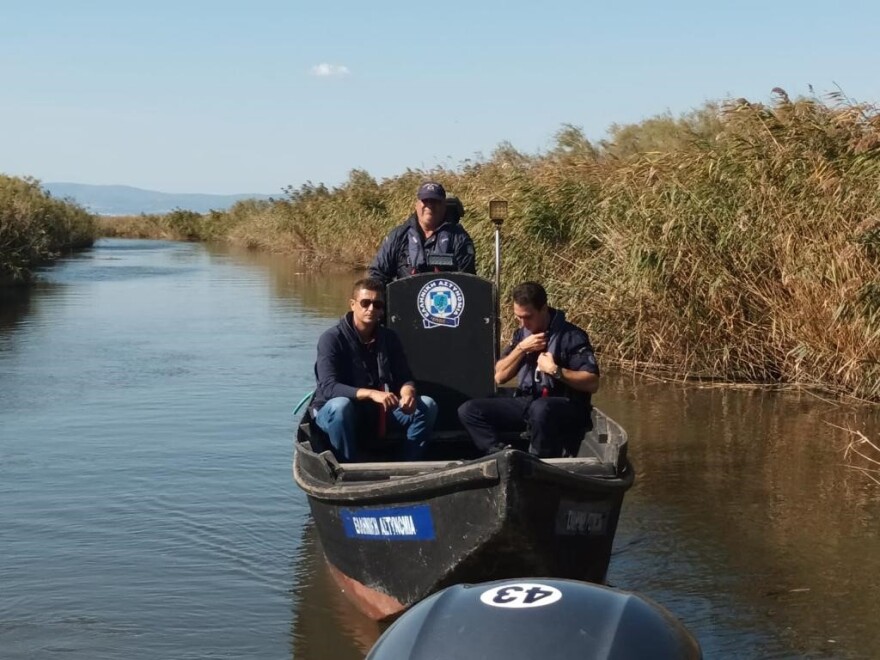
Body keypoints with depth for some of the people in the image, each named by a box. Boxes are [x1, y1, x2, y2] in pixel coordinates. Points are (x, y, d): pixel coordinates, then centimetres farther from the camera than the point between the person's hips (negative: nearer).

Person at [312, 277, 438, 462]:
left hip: (377, 412, 5)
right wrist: (371, 394, -41)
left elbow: (404, 378, 0)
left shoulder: (389, 338, 1)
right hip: (331, 412, -5)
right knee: (341, 405, -39)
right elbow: (328, 387, -27)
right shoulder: (332, 339, -16)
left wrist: (408, 391, -26)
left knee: (427, 405, -12)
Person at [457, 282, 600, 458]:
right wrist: (521, 348, -6)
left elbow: (592, 383, -14)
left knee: (540, 409, -42)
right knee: (468, 410, -7)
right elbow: (499, 377, 7)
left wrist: (555, 370, -21)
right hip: (525, 403, 7)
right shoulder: (521, 334, 11)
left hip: (564, 406, -7)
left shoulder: (570, 335, -9)